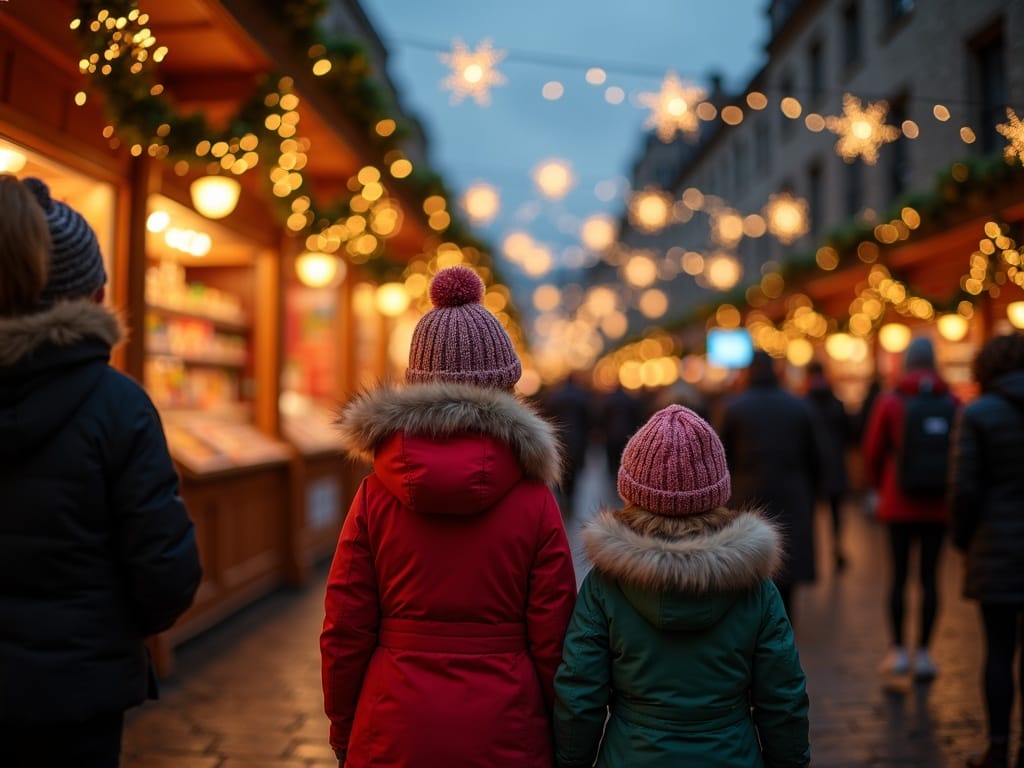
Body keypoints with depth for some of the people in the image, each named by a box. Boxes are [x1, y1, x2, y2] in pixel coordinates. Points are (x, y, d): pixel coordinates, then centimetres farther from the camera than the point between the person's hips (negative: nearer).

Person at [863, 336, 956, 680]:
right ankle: (923, 652, 10)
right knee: (929, 575, 6)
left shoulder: (889, 402, -5)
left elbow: (873, 452, 0)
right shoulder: (952, 403, -1)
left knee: (898, 575, 6)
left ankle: (898, 651, 10)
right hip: (938, 506, 1)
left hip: (899, 503, -1)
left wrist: (879, 486, 17)